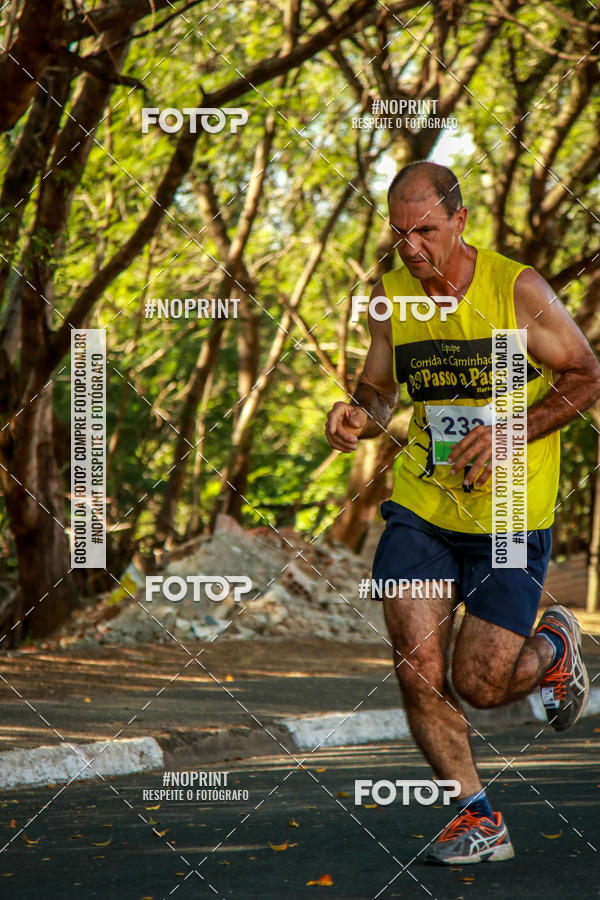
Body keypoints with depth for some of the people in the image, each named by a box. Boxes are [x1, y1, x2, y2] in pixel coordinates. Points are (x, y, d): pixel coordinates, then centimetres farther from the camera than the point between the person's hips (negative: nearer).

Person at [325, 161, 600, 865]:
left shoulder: (517, 289, -10)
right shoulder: (390, 298, 2)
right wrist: (360, 415, -8)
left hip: (511, 519, -3)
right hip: (419, 507, 4)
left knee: (479, 686, -5)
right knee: (418, 670, -11)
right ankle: (477, 818, 5)